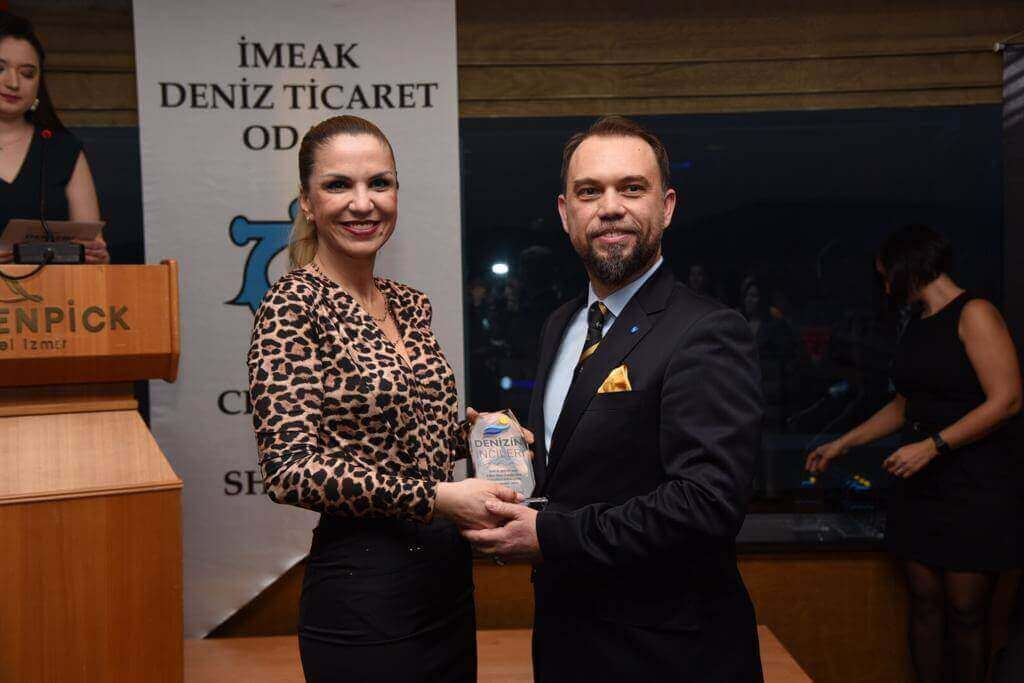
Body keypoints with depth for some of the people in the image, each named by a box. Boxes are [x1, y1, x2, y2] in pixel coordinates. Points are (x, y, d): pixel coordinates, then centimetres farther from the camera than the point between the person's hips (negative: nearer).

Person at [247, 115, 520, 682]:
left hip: (446, 574, 7)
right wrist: (436, 497, -23)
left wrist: (472, 435, -1)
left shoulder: (410, 304, 8)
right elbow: (289, 468, -20)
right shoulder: (294, 305, -13)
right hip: (362, 590, -7)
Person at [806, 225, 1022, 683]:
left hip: (973, 490, -7)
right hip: (919, 486, 7)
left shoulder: (973, 314, -9)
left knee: (966, 614, 0)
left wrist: (932, 446, -20)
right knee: (924, 604, 9)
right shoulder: (916, 324, 14)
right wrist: (841, 445, 21)